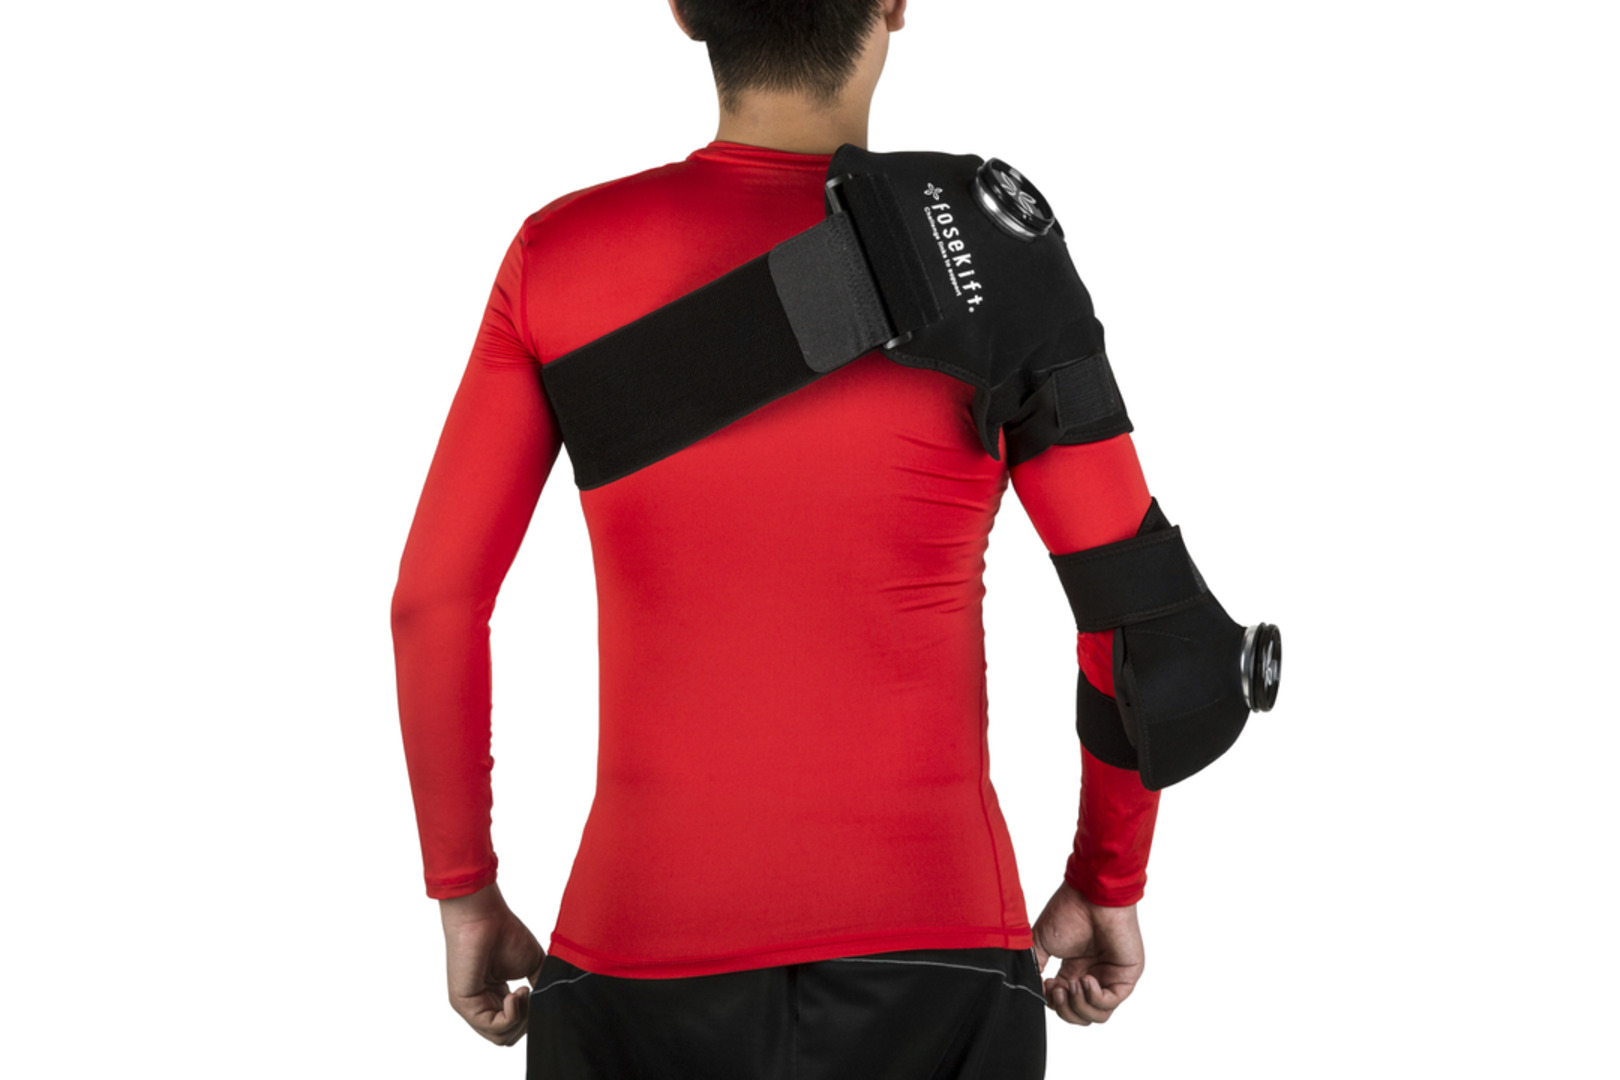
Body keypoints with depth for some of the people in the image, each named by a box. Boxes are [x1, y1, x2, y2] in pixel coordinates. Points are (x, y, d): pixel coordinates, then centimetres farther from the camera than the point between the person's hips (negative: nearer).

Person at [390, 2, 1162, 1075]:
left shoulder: (558, 254, -3)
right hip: (931, 958, -1)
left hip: (642, 952, 1)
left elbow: (433, 601, -1)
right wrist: (1109, 885, 10)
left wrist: (464, 891, 10)